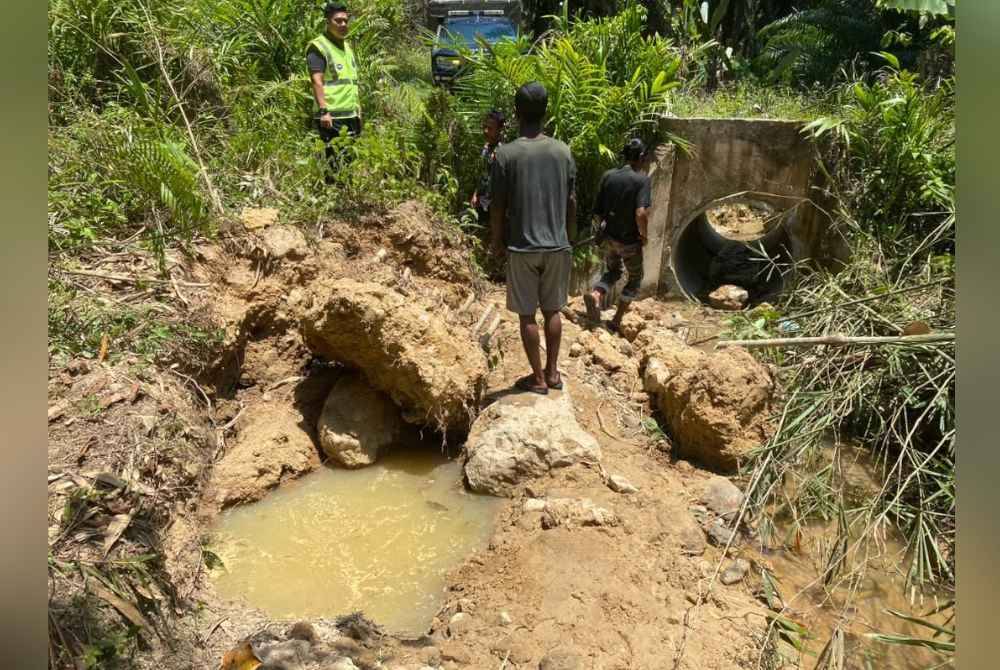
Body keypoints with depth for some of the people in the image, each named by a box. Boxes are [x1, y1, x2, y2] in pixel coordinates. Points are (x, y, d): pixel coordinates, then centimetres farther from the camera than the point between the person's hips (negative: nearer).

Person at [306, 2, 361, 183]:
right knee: (336, 163, -9)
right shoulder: (318, 47, -6)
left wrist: (358, 108, 22)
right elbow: (317, 81, -17)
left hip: (351, 115, 8)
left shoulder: (346, 46, 20)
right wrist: (323, 110, -27)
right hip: (332, 116, -8)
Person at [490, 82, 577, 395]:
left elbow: (497, 206, -7)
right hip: (557, 246, 3)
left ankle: (538, 378, 15)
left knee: (527, 315, 7)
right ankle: (552, 372, 24)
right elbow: (572, 202, 6)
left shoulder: (506, 153, -9)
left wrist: (497, 242, 7)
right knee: (552, 310, 15)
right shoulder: (563, 151, 1)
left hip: (522, 248, -3)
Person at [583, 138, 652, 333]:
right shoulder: (642, 179, -16)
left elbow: (597, 212, 2)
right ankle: (616, 321, 14)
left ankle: (595, 295, -6)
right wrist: (644, 235, -13)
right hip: (630, 240, -4)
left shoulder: (608, 175, -1)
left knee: (612, 272, 25)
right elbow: (641, 213, -28)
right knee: (635, 278, 17)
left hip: (609, 236, 5)